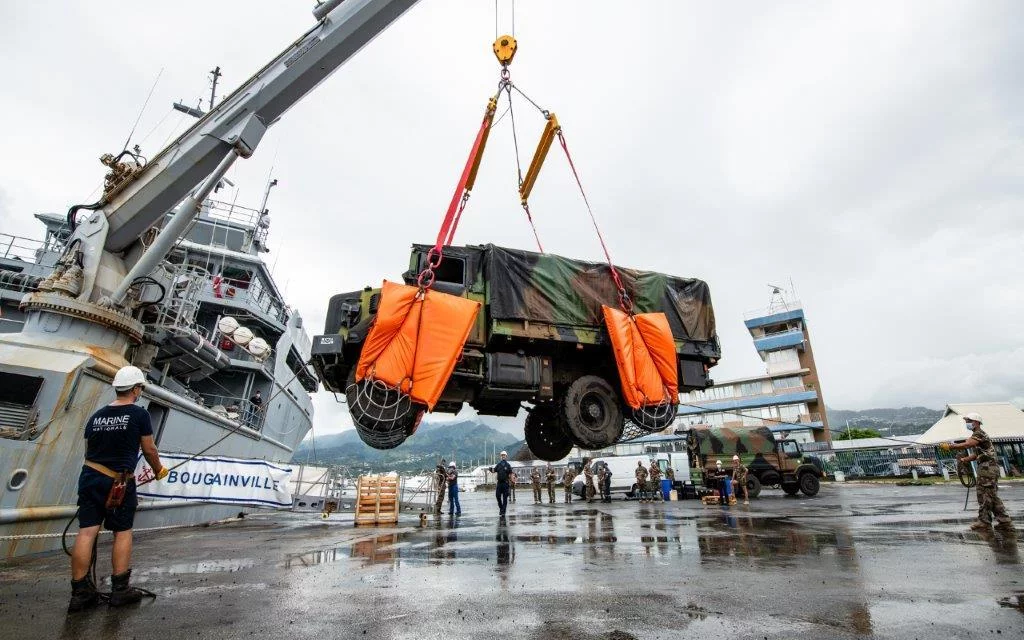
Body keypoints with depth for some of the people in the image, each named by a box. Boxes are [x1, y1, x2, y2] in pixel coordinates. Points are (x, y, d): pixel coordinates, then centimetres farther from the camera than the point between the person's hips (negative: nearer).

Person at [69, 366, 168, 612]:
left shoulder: (96, 416, 10)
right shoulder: (139, 414, -6)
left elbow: (89, 450, 17)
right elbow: (149, 449, -1)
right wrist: (159, 470, 17)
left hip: (90, 475, 5)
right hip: (120, 481, -5)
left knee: (86, 531, 5)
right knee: (123, 531, 7)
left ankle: (80, 592, 10)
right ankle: (121, 589, 12)